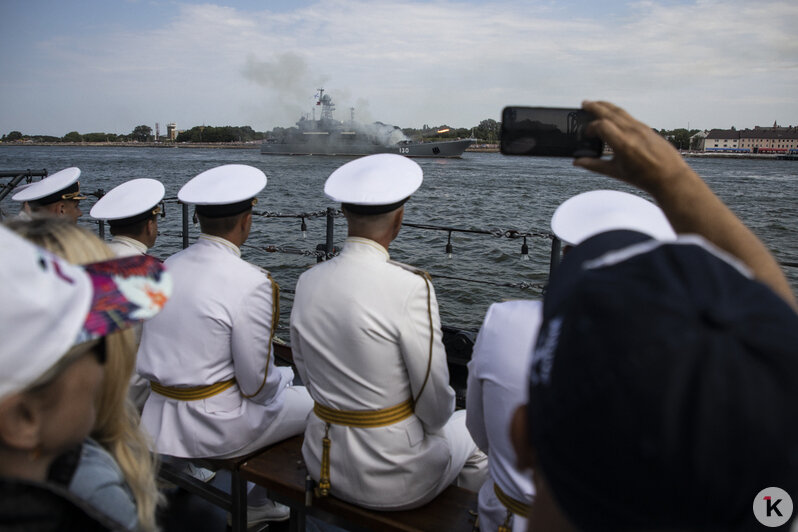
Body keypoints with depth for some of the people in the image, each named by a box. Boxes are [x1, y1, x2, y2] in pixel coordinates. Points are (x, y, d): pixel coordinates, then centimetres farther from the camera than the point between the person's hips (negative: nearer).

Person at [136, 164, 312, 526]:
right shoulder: (252, 284, -23)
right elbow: (258, 384, -18)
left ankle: (255, 503, 38)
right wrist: (282, 378, 5)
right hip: (213, 429, -8)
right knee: (315, 403, 12)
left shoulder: (169, 266, 0)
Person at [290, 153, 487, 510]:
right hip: (394, 480, -5)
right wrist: (429, 422, 5)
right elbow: (435, 403, -16)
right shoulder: (411, 287, -25)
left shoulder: (307, 282, -7)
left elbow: (308, 378, 5)